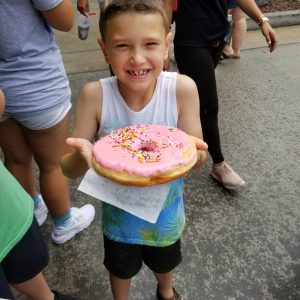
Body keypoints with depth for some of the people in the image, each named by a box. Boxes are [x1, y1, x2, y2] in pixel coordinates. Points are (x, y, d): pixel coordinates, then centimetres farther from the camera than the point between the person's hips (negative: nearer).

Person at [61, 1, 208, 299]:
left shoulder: (182, 88, -27)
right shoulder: (95, 95, -27)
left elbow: (199, 158, -16)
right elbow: (69, 168, -19)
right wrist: (83, 155, -42)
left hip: (166, 209, 1)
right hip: (118, 209, 0)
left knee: (164, 262, 33)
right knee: (120, 268, 30)